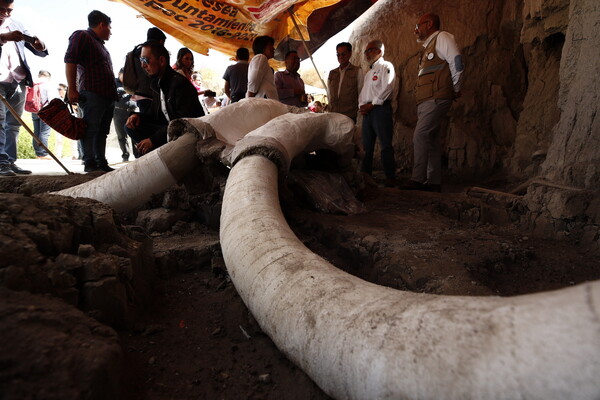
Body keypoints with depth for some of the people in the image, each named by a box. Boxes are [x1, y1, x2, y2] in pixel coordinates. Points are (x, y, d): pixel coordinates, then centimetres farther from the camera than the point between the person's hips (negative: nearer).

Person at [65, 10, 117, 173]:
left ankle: (102, 163, 9)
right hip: (92, 94, -9)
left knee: (102, 131, 7)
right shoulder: (81, 36, 2)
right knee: (90, 129, -9)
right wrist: (72, 89, -17)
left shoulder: (100, 45, 29)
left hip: (108, 96, 9)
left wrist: (114, 94, 20)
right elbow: (70, 61, -8)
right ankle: (89, 162, -8)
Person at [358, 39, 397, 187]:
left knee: (385, 145, -11)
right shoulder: (368, 72, 26)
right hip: (367, 111, 8)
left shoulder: (386, 67, 1)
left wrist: (371, 104, -12)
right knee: (367, 145, 7)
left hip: (381, 109, -8)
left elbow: (386, 89, -11)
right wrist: (361, 106, 4)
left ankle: (390, 178, -10)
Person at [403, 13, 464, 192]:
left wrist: (455, 90, -3)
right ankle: (434, 182, 8)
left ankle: (417, 179, -19)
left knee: (420, 136, -18)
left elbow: (457, 63, -10)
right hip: (425, 101, 9)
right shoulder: (429, 46, 26)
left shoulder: (442, 38, -1)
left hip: (436, 99, -9)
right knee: (431, 140, 6)